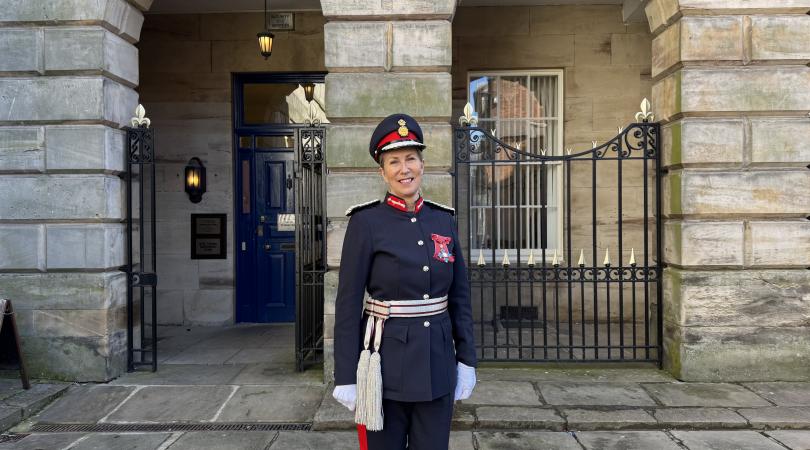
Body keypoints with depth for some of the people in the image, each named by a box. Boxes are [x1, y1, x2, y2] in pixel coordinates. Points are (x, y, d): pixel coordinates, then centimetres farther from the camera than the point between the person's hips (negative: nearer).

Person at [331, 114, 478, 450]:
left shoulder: (443, 220, 5)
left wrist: (466, 359, 5)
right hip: (386, 361, -4)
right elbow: (348, 303, -9)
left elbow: (460, 296, 8)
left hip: (437, 361, 4)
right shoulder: (366, 222, -8)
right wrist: (345, 377, -10)